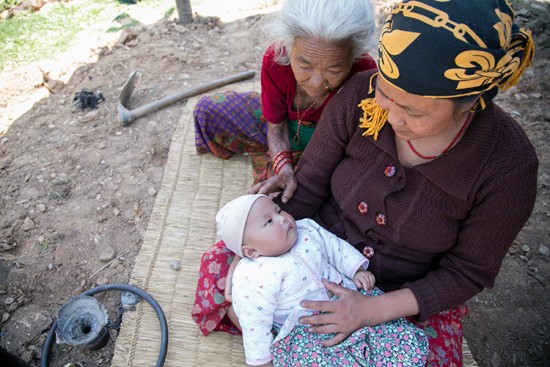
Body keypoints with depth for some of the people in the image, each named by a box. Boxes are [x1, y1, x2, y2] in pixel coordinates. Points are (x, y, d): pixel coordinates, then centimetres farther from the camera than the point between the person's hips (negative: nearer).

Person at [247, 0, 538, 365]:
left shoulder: (508, 165, -22)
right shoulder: (361, 96, -20)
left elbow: (467, 272, -13)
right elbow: (308, 186, -12)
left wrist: (377, 308, -22)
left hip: (412, 295, 0)